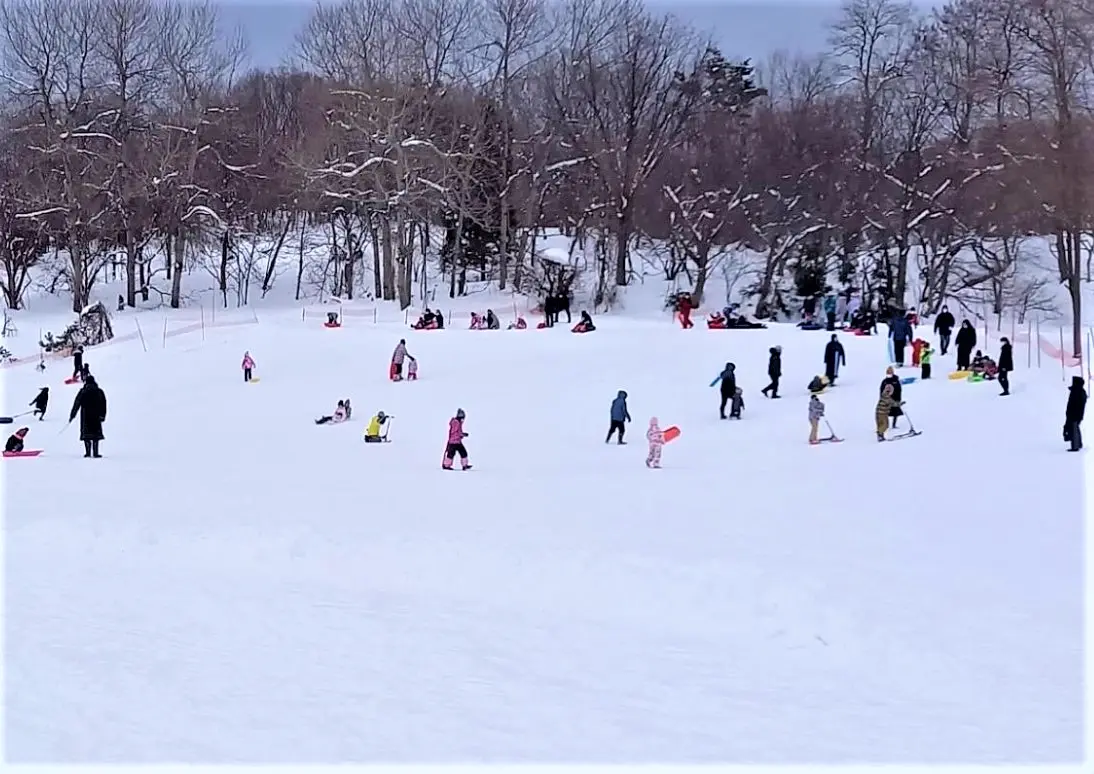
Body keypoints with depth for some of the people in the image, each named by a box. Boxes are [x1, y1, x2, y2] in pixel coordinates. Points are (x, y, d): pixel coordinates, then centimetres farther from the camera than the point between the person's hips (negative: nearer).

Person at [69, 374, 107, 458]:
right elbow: (103, 405, 3)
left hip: (85, 416, 0)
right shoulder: (99, 392, 4)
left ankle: (88, 452, -4)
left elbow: (76, 404, 1)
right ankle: (95, 453, -4)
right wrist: (102, 415, 6)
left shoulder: (82, 391, 1)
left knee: (86, 434, 5)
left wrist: (72, 415, 6)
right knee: (96, 434, 3)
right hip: (96, 416, 1)